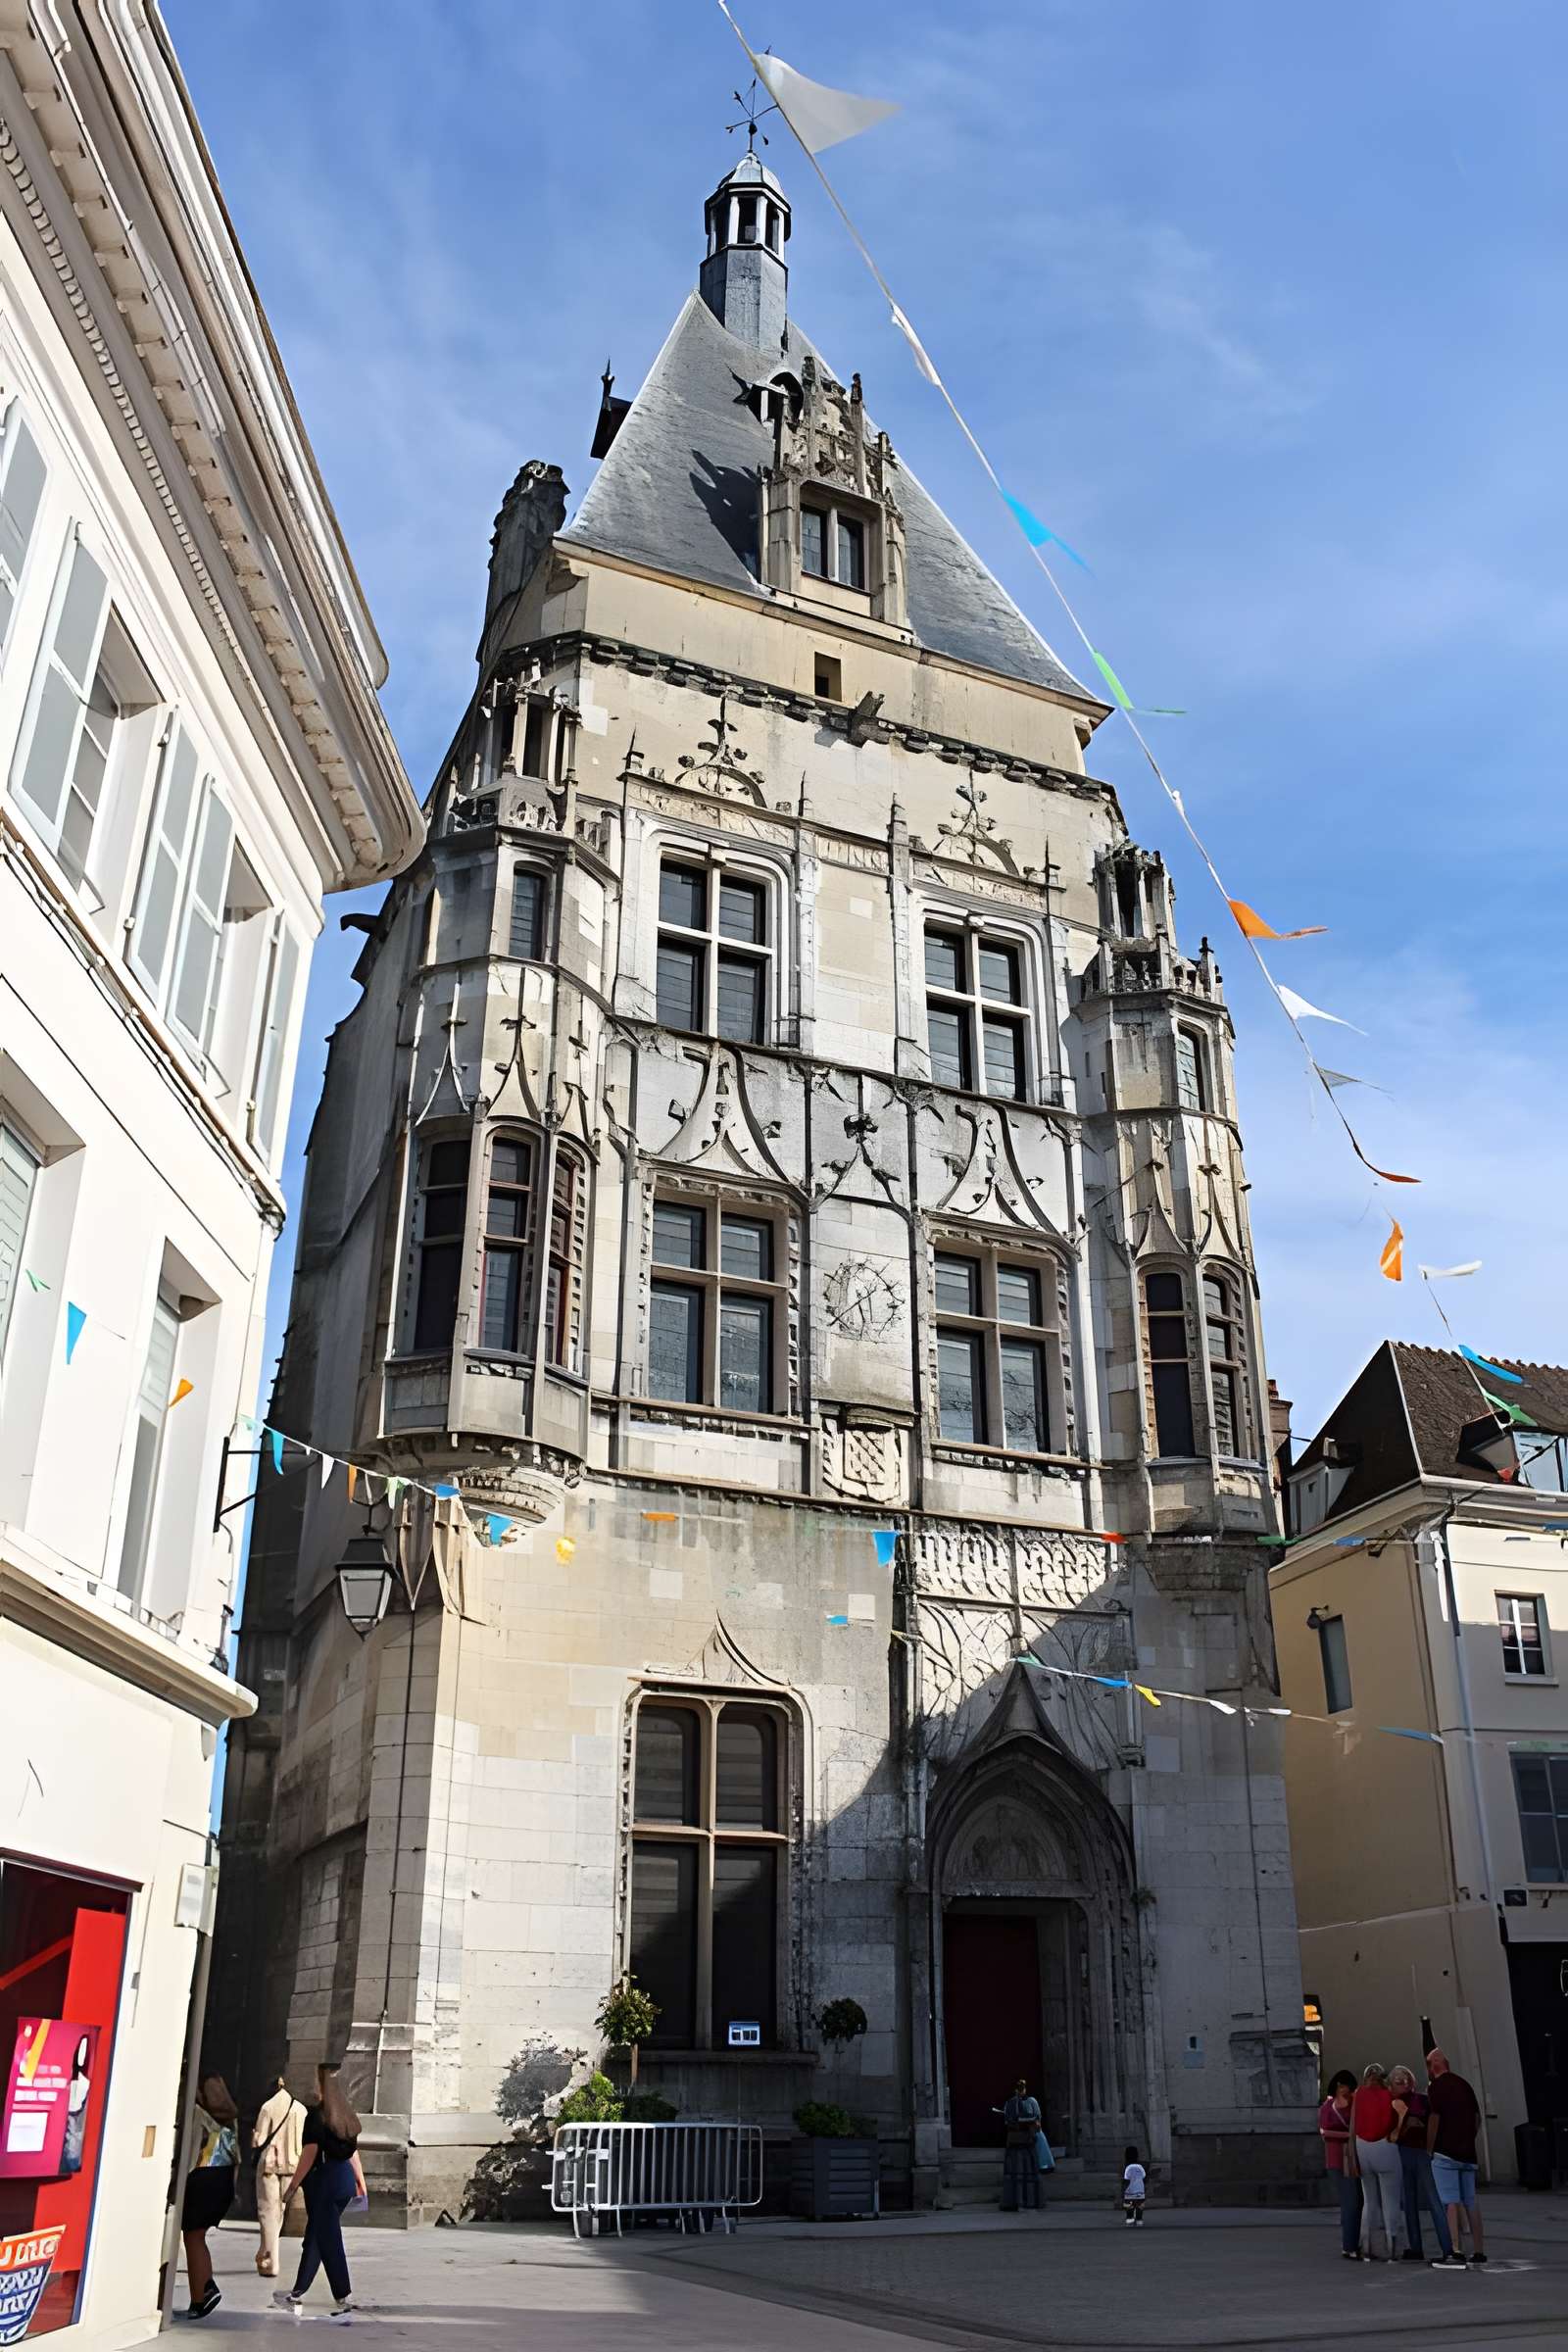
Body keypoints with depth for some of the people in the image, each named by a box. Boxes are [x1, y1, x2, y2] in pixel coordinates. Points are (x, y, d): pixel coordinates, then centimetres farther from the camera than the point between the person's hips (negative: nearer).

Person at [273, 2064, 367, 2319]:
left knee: (329, 2242, -2)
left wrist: (293, 2185, -11)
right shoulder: (346, 2114, 11)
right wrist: (361, 2183, 18)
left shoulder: (317, 2114, -13)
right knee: (314, 2238, 20)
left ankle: (344, 2299, -2)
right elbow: (353, 2151, 14)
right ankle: (297, 2294, 32)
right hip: (345, 2180, 8)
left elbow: (310, 2153, -16)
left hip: (324, 2182, -8)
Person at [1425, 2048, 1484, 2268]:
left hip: (1445, 2152, -7)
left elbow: (1434, 2119, -13)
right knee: (1470, 2201, 13)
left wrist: (1429, 2149, -5)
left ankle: (1455, 2252, -14)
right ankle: (1479, 2250, 16)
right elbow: (1477, 2117, 16)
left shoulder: (1437, 2086, -8)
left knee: (1451, 2202, -9)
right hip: (1467, 2152, 7)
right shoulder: (1464, 2084, 14)